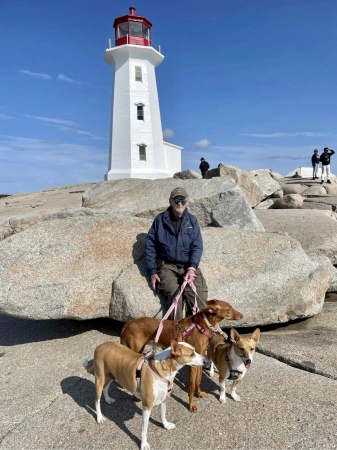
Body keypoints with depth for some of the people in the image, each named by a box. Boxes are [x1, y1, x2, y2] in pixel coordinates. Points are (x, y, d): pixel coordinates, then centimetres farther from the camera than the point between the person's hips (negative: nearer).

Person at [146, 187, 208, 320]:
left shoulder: (192, 220, 9)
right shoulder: (160, 219, 6)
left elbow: (197, 246, 4)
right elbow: (150, 246, 6)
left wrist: (192, 268, -12)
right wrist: (153, 271, -3)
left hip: (188, 266, 1)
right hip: (167, 266, -1)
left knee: (199, 294, -25)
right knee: (174, 293, -28)